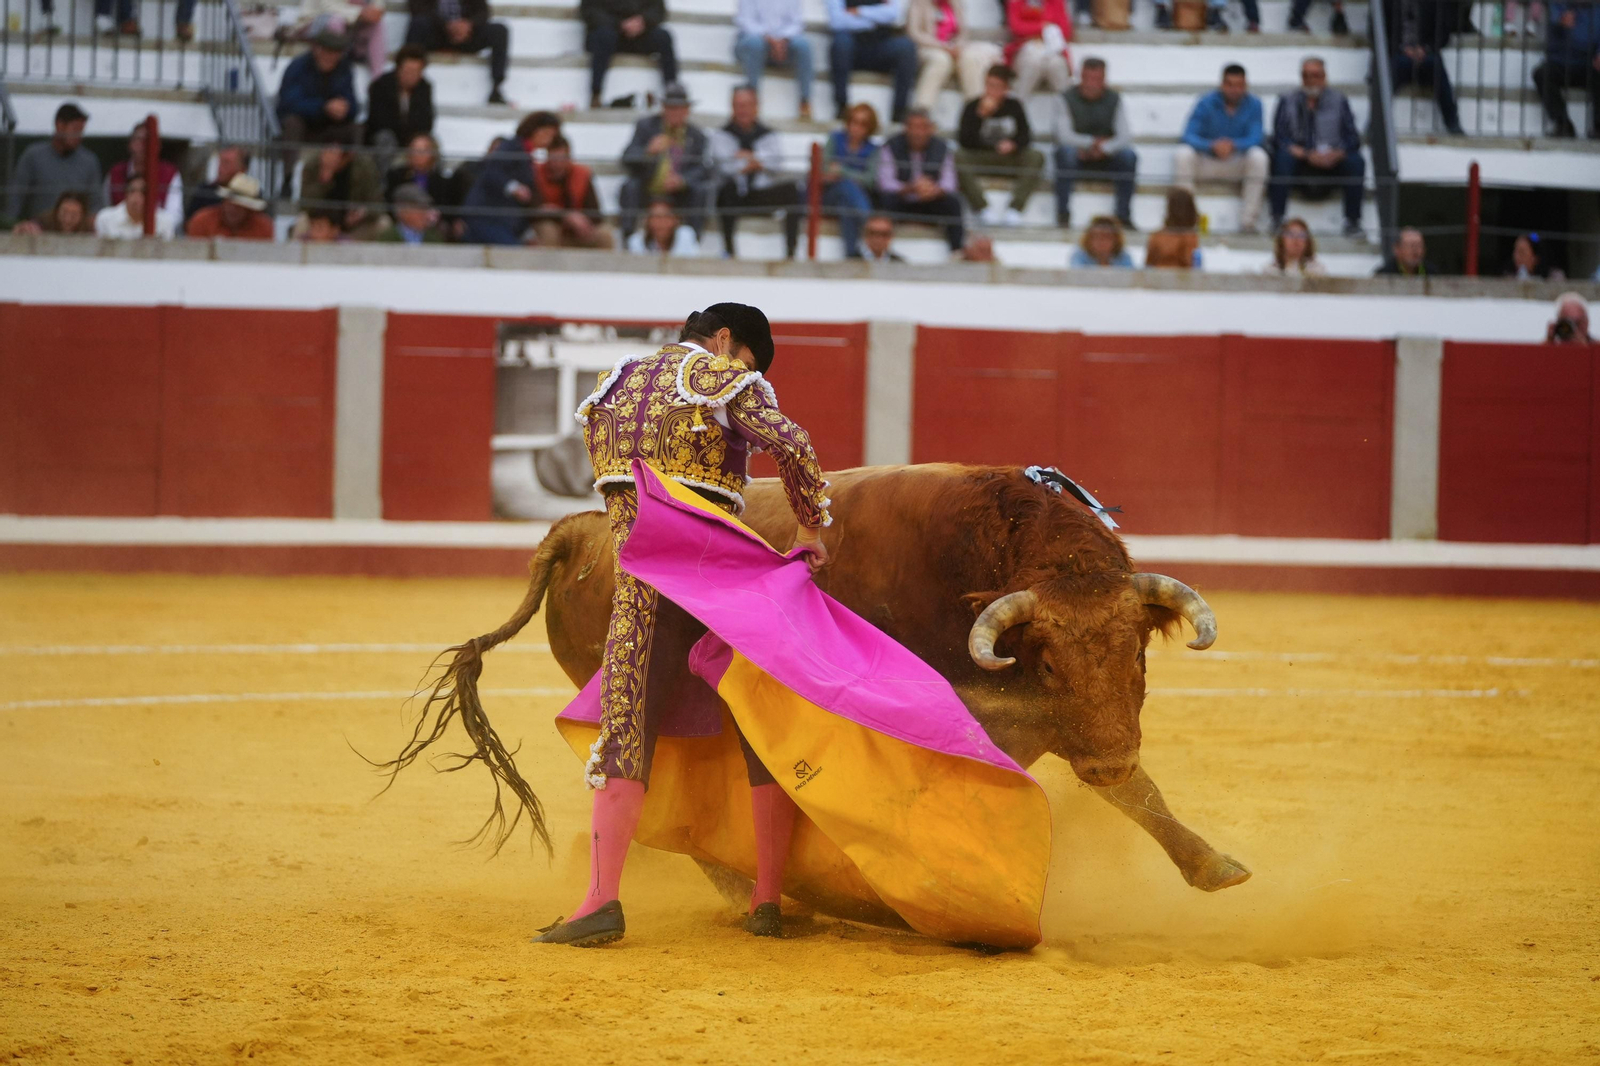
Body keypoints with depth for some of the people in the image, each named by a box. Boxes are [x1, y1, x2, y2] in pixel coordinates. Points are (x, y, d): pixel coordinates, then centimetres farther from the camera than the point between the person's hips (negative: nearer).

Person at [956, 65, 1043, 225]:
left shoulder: (1014, 106, 2)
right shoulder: (973, 107, -6)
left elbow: (1025, 136, 3)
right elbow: (965, 141, -17)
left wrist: (1013, 144, -20)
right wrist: (981, 115, -25)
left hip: (1009, 159, 2)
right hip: (979, 160, -2)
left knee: (1036, 157, -25)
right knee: (958, 157, -32)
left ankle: (1015, 208, -28)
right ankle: (983, 208, -31)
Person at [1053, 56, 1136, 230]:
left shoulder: (1114, 99, 2)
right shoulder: (1067, 98, -5)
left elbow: (1125, 136, -8)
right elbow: (1064, 136, -15)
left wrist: (1103, 148, -27)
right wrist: (1093, 142, -22)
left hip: (1105, 156, 2)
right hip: (1078, 154, -2)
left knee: (1128, 156, -28)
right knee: (1066, 152, -36)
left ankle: (1124, 215, -21)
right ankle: (1063, 214, -30)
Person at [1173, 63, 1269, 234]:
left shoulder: (1253, 105, -5)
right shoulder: (1206, 103, -7)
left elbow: (1254, 138, -16)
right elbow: (1189, 136, -17)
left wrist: (1233, 145, -39)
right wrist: (1212, 146, -38)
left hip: (1236, 165, 0)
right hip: (1206, 162, 0)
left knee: (1258, 156, -30)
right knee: (1182, 154, -30)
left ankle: (1248, 220, -27)